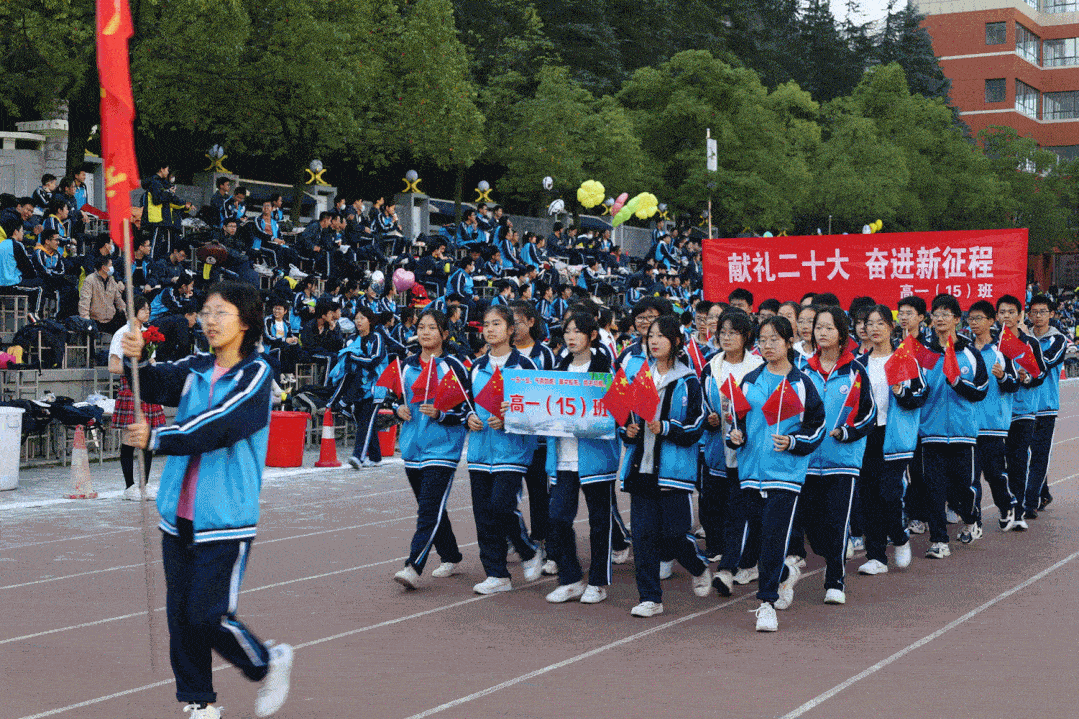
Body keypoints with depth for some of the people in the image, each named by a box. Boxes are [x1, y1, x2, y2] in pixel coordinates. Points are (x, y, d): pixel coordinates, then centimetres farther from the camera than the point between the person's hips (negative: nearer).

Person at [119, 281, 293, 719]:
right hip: (179, 515, 6)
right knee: (180, 614, 8)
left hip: (225, 519, -5)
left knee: (209, 616, -7)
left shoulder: (256, 374, -6)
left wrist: (156, 439, -21)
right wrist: (136, 361, -26)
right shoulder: (196, 368, 11)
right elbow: (158, 384, -6)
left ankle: (269, 663, 19)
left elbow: (219, 427, -18)